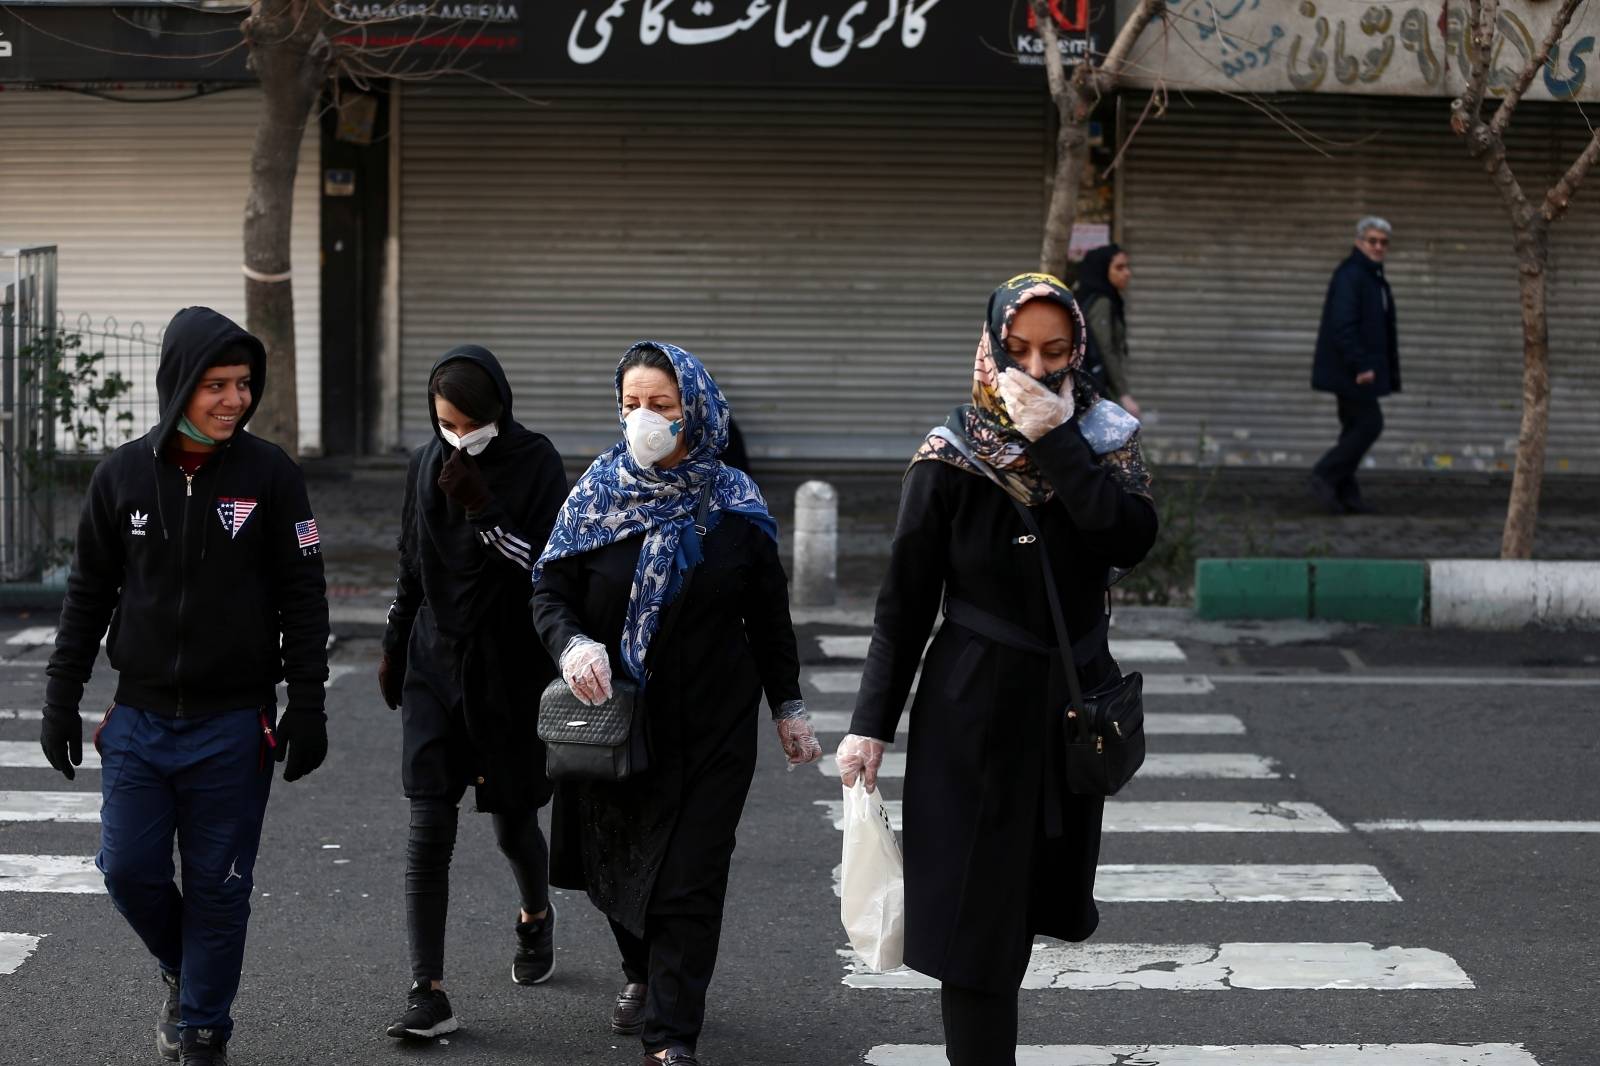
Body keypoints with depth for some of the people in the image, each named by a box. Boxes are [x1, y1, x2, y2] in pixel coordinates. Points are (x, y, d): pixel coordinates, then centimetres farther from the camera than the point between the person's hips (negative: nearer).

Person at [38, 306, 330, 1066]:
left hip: (233, 725, -2)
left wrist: (308, 706, -5)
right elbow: (87, 596, 8)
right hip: (139, 719, 2)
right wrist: (61, 701, 7)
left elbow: (303, 598, -2)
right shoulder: (123, 475, 0)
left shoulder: (269, 475, -5)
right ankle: (184, 967, 29)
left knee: (217, 884, 3)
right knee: (128, 868, 0)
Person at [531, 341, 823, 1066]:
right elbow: (550, 593, -1)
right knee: (619, 863, 14)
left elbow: (769, 617, 7)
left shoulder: (734, 504, 0)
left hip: (713, 726, -1)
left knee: (689, 880, -5)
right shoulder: (597, 495, 0)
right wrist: (572, 645, -22)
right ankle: (641, 977, 42)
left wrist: (788, 708, 8)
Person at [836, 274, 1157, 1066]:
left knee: (1038, 892, 12)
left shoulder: (1105, 440, 0)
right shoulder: (950, 458, -7)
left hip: (1074, 701, 3)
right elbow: (904, 599, -5)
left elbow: (1132, 539, -18)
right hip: (976, 703, -3)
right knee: (974, 905, -4)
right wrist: (870, 723, -7)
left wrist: (1057, 444, -23)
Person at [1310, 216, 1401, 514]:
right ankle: (1325, 476, -7)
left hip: (1355, 370, 10)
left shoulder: (1376, 278, 18)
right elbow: (1343, 325, -23)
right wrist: (1360, 365, -27)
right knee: (1369, 423, -10)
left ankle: (1345, 494, 12)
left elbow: (1384, 330, 22)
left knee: (1356, 428, 10)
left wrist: (1390, 373, 17)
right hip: (1349, 370, -10)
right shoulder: (1350, 276, -15)